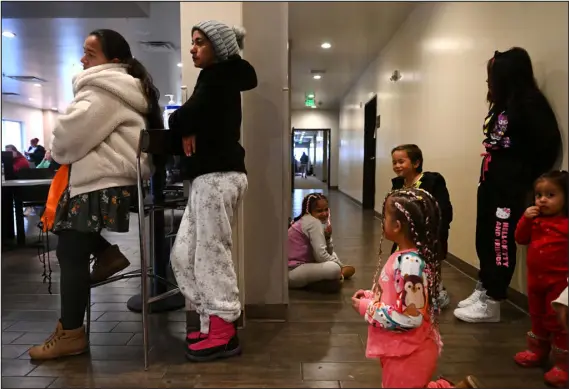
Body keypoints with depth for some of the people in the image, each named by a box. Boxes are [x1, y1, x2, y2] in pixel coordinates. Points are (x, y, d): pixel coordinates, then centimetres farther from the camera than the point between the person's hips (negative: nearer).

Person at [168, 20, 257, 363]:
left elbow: (187, 116, -19)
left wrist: (182, 129, 0)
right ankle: (214, 322, 20)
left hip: (217, 176, -10)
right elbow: (200, 122, 15)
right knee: (184, 254, 11)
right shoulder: (222, 79, 22)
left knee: (211, 255, -4)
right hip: (212, 175, 10)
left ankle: (223, 333, 8)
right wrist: (188, 133, -5)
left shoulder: (217, 77, -6)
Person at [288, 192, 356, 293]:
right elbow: (321, 255, -22)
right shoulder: (314, 223, -16)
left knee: (332, 254, 25)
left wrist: (328, 237, -7)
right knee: (334, 269, -28)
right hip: (292, 272, -10)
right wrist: (340, 266, -8)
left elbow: (329, 251, 11)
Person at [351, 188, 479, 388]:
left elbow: (409, 319, -29)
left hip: (408, 355, -10)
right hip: (401, 349, 10)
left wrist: (366, 308, -20)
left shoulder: (408, 264, -29)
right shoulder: (406, 257, 0)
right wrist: (371, 296, 2)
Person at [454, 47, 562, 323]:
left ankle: (491, 304, 8)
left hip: (510, 188, -9)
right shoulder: (502, 104, 15)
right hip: (490, 183, 9)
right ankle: (483, 291, 27)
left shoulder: (529, 103, -11)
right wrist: (487, 177, 5)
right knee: (484, 239, 13)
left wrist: (525, 176, -6)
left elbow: (548, 143, -14)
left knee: (501, 242, -2)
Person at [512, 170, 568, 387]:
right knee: (537, 317, 21)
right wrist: (526, 219, -10)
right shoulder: (536, 220, 3)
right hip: (535, 279, 7)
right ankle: (537, 352, 38)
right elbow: (521, 239, 4)